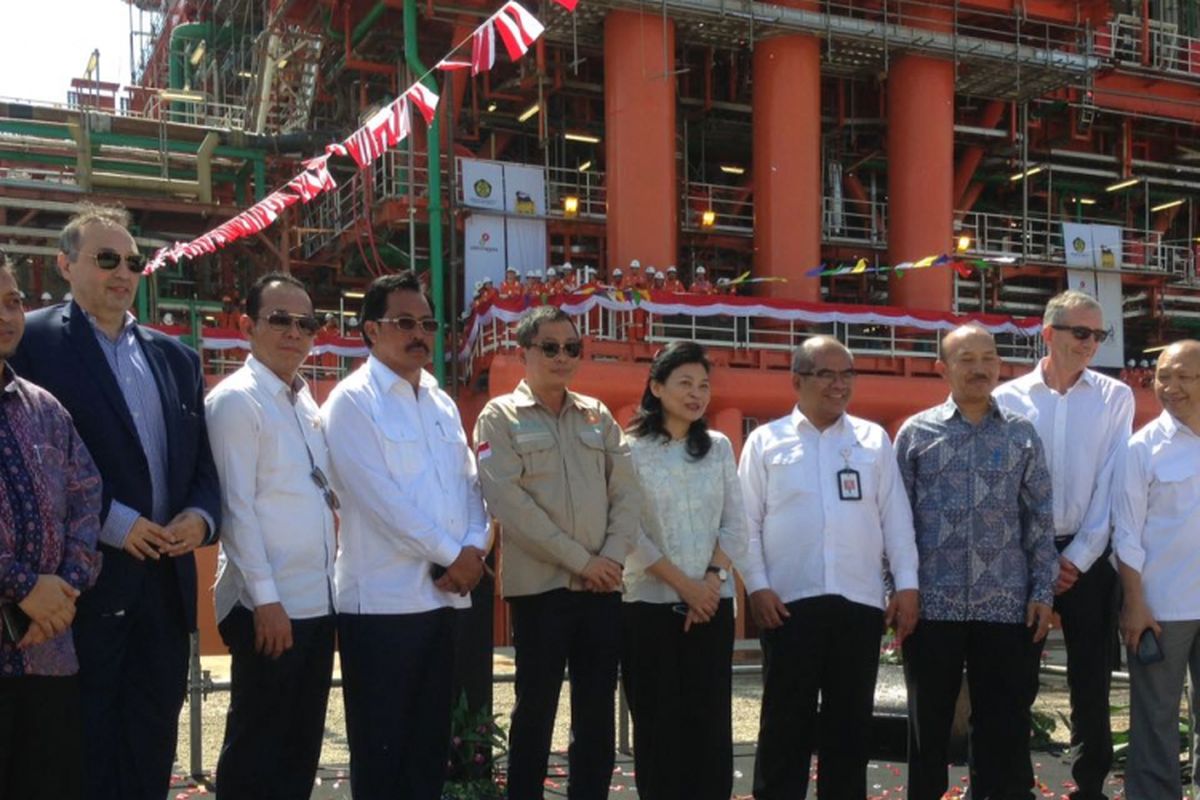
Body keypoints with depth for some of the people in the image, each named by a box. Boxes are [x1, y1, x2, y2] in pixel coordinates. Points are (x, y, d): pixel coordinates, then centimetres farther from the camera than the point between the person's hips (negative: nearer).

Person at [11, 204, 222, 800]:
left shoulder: (176, 357, 15)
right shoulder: (32, 340, -3)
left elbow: (203, 461, 17)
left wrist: (201, 516, -3)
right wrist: (109, 522, -16)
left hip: (165, 579, 6)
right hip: (87, 584, -5)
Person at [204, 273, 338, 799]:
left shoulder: (304, 401, 14)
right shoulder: (236, 399, -10)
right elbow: (235, 506, -16)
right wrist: (265, 598, -20)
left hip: (317, 600, 8)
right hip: (269, 604, -8)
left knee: (302, 743, 15)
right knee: (256, 747, 2)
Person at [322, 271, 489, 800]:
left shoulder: (442, 403, 15)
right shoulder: (353, 400, -7)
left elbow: (469, 483, 12)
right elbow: (379, 497, -15)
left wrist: (475, 547, -6)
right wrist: (452, 555, -12)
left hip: (445, 595, 7)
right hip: (384, 598, -7)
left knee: (429, 743, 13)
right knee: (381, 747, 3)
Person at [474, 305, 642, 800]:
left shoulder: (597, 416, 12)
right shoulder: (500, 417, -1)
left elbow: (627, 491, 8)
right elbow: (508, 501, -12)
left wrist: (613, 557, -8)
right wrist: (578, 559, -14)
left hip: (603, 586, 4)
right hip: (539, 585, -4)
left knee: (597, 709, 8)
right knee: (536, 706, 4)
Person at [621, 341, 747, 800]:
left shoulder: (719, 447, 9)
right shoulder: (631, 449, -3)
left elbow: (735, 525, 7)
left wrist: (712, 578, -9)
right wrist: (682, 583, -12)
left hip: (713, 604, 3)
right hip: (650, 604, -3)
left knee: (711, 722, 3)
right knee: (658, 723, 3)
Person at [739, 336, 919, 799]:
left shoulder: (874, 439, 10)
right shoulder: (766, 441, 4)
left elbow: (896, 517, 9)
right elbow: (747, 522, 1)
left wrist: (906, 584, 3)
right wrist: (757, 586, -7)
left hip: (861, 602, 2)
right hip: (789, 602, -2)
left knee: (851, 722, 10)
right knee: (786, 721, 4)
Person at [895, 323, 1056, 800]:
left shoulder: (1022, 433, 7)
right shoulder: (916, 433, 3)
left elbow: (1040, 518, 6)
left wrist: (1043, 591, 0)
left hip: (1006, 604, 1)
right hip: (933, 604, -1)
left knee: (1005, 726, 7)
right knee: (928, 725, 10)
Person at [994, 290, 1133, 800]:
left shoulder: (1115, 398, 2)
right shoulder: (1009, 398, 0)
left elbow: (1112, 485, -2)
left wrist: (1078, 557, -7)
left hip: (1088, 555, 0)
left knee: (1092, 679, 7)